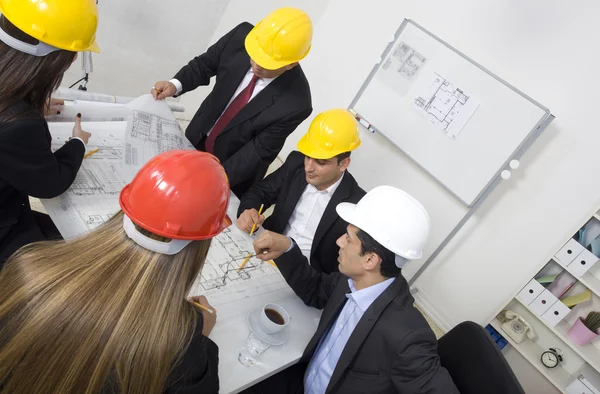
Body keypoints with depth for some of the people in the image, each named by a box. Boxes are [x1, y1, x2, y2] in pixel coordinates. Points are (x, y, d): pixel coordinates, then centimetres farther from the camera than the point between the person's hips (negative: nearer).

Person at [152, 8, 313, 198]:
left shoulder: (296, 103, -34)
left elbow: (260, 150, -25)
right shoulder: (241, 36, -23)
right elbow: (204, 64, -5)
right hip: (197, 139, 5)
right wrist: (176, 84, -22)